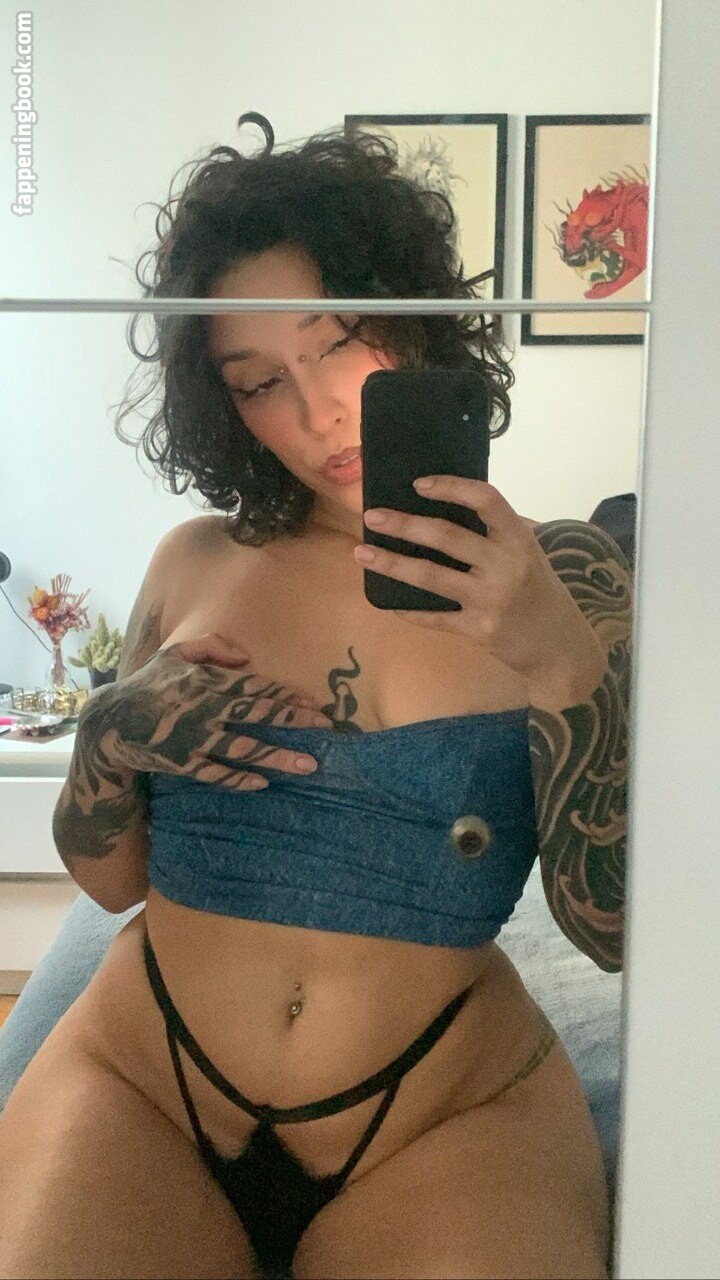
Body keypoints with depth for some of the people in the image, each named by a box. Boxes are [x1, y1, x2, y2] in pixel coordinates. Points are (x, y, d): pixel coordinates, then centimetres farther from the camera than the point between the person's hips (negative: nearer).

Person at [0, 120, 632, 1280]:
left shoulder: (563, 577, -3)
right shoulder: (196, 564, 3)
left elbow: (617, 930, -9)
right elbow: (108, 877, 11)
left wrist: (561, 663, -22)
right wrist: (108, 738, -10)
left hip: (453, 1119, -1)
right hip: (136, 1086, 2)